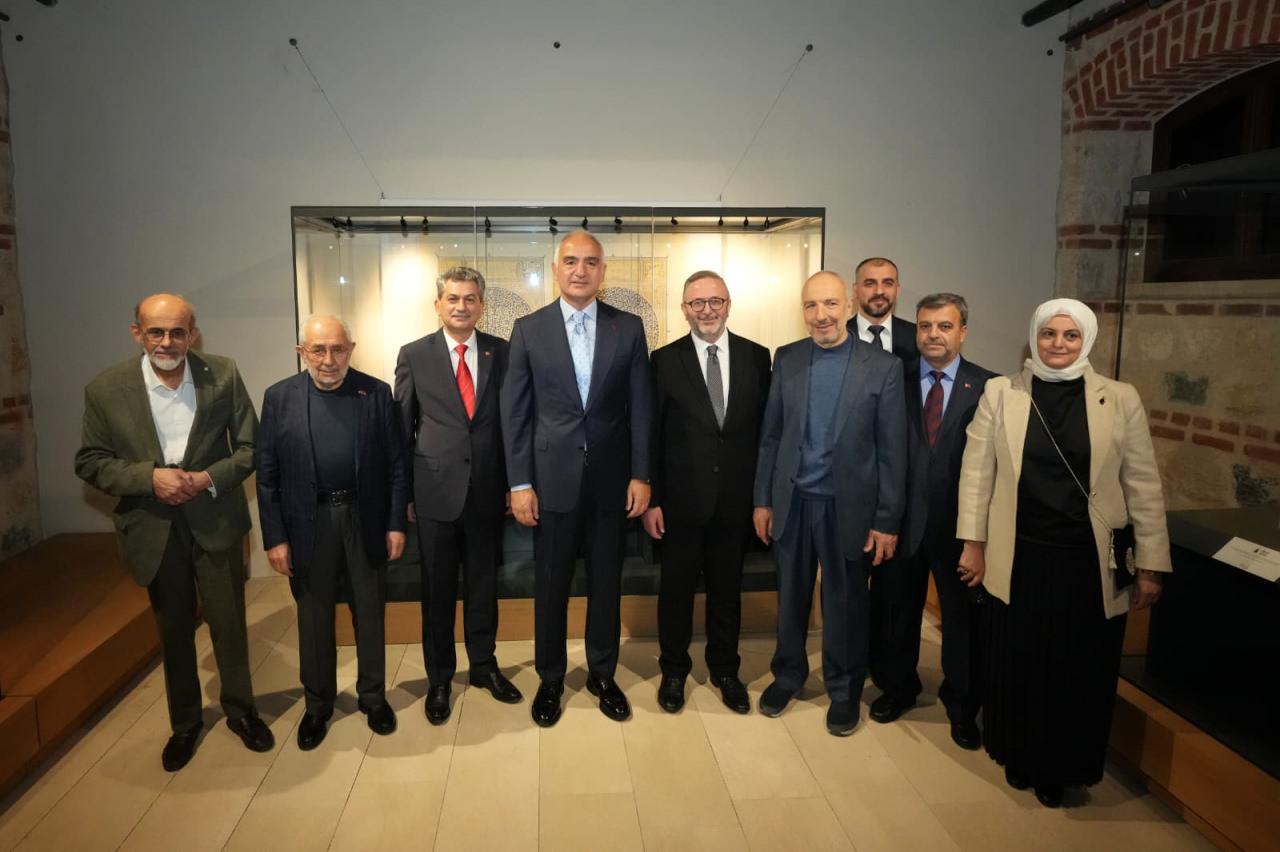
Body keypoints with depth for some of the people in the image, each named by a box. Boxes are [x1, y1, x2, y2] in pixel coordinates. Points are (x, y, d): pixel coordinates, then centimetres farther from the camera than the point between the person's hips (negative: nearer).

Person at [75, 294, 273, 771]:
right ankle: (184, 722, 37)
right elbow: (90, 463, -3)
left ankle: (240, 710, 33)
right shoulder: (105, 389, -8)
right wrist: (150, 477, -19)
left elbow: (250, 446, -3)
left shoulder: (223, 376, -9)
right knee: (173, 631, 17)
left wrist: (209, 477, -19)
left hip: (215, 522, -1)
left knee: (229, 624, 10)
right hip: (153, 528, 1)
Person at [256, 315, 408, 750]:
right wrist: (274, 537, -4)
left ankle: (373, 696, 31)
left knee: (369, 615, 13)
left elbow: (395, 465, 0)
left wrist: (396, 523, -3)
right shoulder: (279, 397, -1)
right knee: (314, 619, 12)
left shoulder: (376, 392, -2)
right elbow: (267, 474, -1)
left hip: (365, 518, 0)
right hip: (309, 522, 0)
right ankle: (317, 705, 30)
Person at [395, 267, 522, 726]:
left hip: (488, 490, 1)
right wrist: (403, 491, 1)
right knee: (438, 589, 10)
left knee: (483, 583, 15)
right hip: (436, 490, -1)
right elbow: (401, 427, 2)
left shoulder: (502, 352, 1)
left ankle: (484, 664, 34)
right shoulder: (414, 356, -1)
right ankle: (439, 678, 28)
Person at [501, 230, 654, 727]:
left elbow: (641, 406, 2)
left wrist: (641, 475, -3)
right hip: (552, 477, -1)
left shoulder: (628, 327, 2)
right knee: (551, 584, 10)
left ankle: (602, 674, 31)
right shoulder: (529, 329, 0)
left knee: (606, 582, 12)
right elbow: (515, 411, -1)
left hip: (611, 478, 1)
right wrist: (520, 483, -6)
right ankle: (550, 679, 29)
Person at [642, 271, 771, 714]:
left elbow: (764, 429, 3)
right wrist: (650, 500, -6)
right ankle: (674, 670, 32)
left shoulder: (757, 357, 1)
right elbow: (651, 436, -4)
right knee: (676, 589, 12)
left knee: (727, 589, 15)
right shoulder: (665, 360, -4)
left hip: (735, 499, 2)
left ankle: (725, 670, 35)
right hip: (681, 499, -1)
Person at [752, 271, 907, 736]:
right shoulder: (786, 359, 1)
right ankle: (787, 674, 37)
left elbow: (892, 450, -6)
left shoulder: (883, 367, -7)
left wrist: (887, 521, -7)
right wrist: (762, 499, 4)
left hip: (848, 505, -2)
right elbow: (770, 435, 5)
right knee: (791, 596, 16)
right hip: (792, 501, 2)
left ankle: (844, 689, 33)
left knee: (845, 603, 12)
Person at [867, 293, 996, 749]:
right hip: (901, 516, 1)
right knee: (895, 609, 15)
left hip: (960, 520, -1)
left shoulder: (987, 386, -3)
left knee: (963, 614, 12)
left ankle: (962, 704, 34)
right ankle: (897, 687, 38)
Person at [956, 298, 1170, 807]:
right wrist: (973, 543, 1)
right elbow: (976, 471, 2)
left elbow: (1143, 486, 1)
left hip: (1088, 563, 0)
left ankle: (1061, 768, 33)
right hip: (1017, 559, 0)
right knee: (1016, 666, 11)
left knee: (1079, 671, 11)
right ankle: (1018, 756, 34)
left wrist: (1151, 566, 0)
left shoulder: (1121, 400, -1)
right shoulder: (1000, 392, -1)